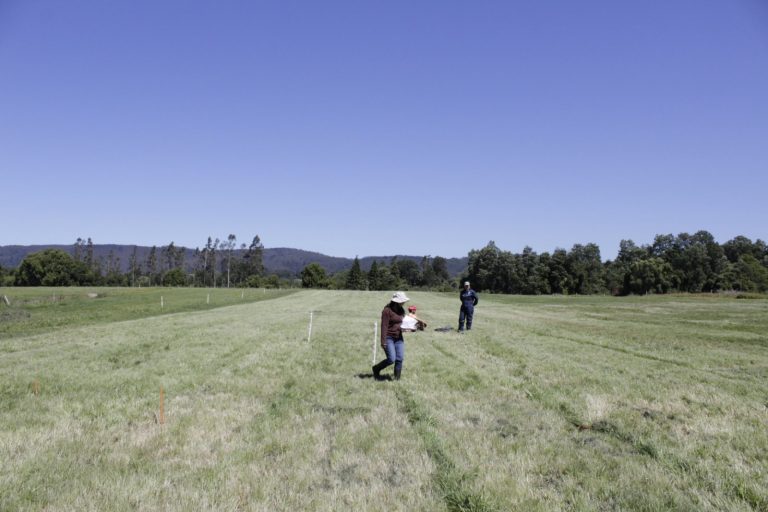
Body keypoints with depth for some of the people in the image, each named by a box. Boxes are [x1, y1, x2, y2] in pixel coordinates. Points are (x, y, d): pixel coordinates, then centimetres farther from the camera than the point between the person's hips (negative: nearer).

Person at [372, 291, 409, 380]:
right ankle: (376, 369, 14)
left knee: (400, 359, -1)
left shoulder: (401, 310, 10)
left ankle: (397, 379, 10)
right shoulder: (387, 310, -13)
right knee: (391, 359, -11)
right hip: (388, 337, -7)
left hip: (399, 337, 7)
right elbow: (384, 326, -16)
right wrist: (383, 342, -19)